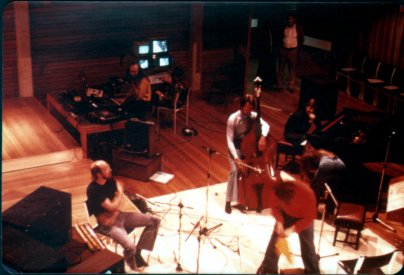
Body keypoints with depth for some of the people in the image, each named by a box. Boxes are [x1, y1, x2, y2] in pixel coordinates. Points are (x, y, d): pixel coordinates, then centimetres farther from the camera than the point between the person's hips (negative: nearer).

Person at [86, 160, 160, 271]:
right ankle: (134, 269, 0)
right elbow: (112, 207, -24)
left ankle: (137, 253, 9)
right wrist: (120, 192, -10)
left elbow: (120, 200, 2)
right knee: (130, 246, -32)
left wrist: (113, 216, -15)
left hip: (118, 215, 8)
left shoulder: (110, 180, -1)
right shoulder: (93, 190, -24)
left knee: (154, 221, 2)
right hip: (107, 223, -8)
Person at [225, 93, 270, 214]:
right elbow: (230, 141, -20)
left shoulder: (253, 115, -8)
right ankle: (229, 200, -10)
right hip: (236, 148, -4)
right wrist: (236, 157, -29)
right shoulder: (233, 119, -20)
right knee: (235, 170, -24)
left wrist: (263, 137, -34)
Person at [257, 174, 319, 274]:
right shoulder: (277, 188, -31)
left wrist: (292, 229, -32)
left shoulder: (307, 193, -40)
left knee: (307, 246, -2)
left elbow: (309, 218, -27)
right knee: (275, 240, 4)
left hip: (303, 218, -3)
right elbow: (275, 206, -11)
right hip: (286, 214, 3)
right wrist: (279, 222, -26)